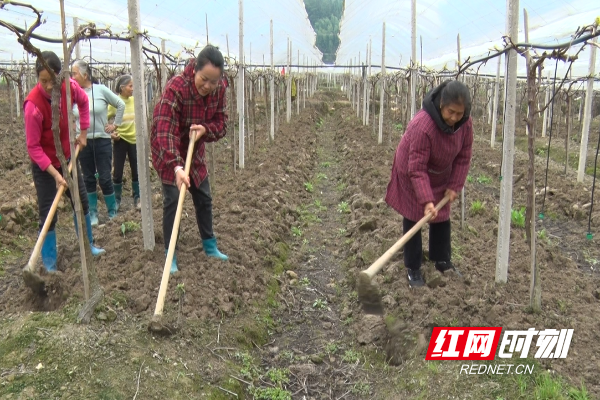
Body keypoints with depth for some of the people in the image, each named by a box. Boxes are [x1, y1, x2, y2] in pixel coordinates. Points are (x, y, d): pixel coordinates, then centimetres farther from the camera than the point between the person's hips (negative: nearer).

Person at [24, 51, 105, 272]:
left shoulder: (70, 87, -16)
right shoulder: (33, 104, -30)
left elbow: (84, 102, 9)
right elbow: (33, 147, -25)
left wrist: (83, 133, 6)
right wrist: (55, 174, -29)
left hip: (67, 156, 6)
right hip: (43, 164, -6)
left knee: (82, 202, 17)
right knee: (48, 214, -2)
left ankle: (88, 245, 37)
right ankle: (49, 264, 11)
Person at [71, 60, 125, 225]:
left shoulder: (101, 90, -7)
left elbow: (121, 105, 3)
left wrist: (115, 124, 3)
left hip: (102, 140, -3)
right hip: (83, 142, 3)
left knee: (105, 178, 0)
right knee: (88, 179, 10)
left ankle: (113, 212, 16)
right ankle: (93, 214, 21)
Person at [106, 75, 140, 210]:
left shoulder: (134, 100, -2)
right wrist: (111, 133, -14)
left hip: (135, 140, 3)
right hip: (120, 141, -2)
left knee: (136, 171, 8)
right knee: (117, 172, 4)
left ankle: (137, 199, 21)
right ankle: (116, 201, 18)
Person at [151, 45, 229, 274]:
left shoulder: (218, 89, -14)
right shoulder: (175, 89, -33)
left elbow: (221, 123, -7)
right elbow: (165, 132, -39)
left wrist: (205, 129, -30)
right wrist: (177, 167, -49)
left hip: (194, 151, 6)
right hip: (168, 153, -6)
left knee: (204, 198, 12)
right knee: (172, 200, -8)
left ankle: (210, 246, 29)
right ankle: (170, 256, 5)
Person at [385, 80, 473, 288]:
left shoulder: (465, 122, -19)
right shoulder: (422, 125, -38)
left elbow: (463, 157, -6)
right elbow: (417, 169, -34)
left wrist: (454, 186, -11)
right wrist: (426, 200, -37)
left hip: (441, 176, 6)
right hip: (412, 175, -5)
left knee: (441, 216, 12)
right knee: (414, 218, 0)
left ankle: (442, 261, 29)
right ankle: (413, 269, 10)